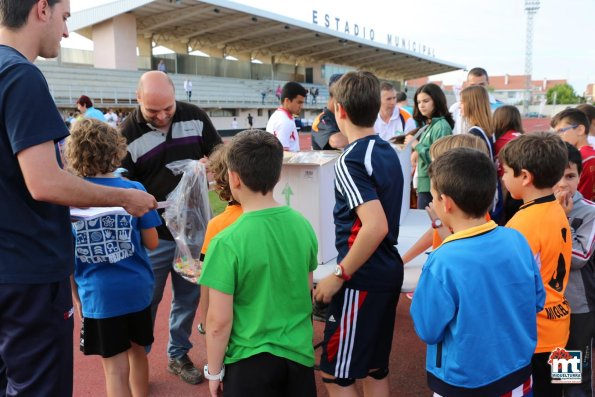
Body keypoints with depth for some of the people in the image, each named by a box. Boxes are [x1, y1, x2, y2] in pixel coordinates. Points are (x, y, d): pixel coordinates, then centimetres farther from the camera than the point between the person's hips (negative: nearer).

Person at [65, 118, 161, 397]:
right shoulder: (134, 190, -8)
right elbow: (151, 242, -3)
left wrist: (74, 295, 8)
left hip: (98, 294, -1)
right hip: (137, 288, 2)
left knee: (115, 368, 9)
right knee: (137, 351, 24)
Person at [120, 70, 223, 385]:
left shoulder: (195, 116, -3)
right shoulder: (128, 133, -12)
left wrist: (209, 163, -14)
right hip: (153, 234, -3)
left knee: (188, 296, 15)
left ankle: (179, 355, 34)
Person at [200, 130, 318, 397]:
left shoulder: (227, 242, -22)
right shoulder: (303, 225, -7)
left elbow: (219, 321, -17)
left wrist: (214, 370, -2)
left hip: (251, 360, -4)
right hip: (300, 352, 4)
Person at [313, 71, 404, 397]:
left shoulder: (350, 161, -19)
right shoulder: (388, 151, 8)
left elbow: (376, 225, -29)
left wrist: (339, 275, -19)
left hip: (362, 280, -9)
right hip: (389, 271, 9)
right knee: (375, 367, 20)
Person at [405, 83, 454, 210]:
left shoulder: (441, 126, -13)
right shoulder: (427, 126, 14)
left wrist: (416, 144, -17)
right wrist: (416, 152, 1)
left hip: (432, 186, -9)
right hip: (425, 184, 9)